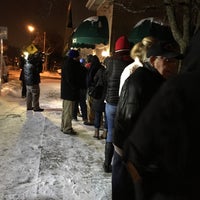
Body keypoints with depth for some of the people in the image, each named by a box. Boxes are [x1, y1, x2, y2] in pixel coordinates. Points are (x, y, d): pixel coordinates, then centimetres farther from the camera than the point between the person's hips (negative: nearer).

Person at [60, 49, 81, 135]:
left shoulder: (66, 62, 12)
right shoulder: (70, 64, -19)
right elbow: (70, 79, -23)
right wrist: (75, 88, -15)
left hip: (66, 90, 10)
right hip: (70, 91, -10)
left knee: (65, 109, 18)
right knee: (68, 110, -1)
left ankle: (64, 126, 30)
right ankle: (67, 128, 8)